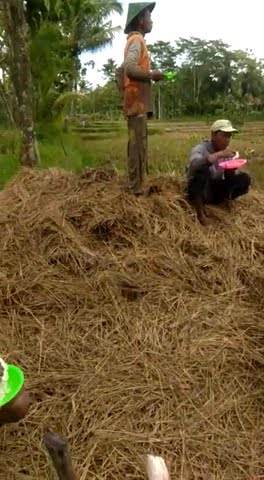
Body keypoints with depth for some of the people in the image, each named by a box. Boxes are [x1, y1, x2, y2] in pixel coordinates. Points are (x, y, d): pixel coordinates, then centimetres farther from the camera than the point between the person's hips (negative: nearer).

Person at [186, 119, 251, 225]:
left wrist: (232, 170, -19)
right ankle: (200, 212, -22)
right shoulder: (201, 149, -19)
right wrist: (219, 154, -41)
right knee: (203, 169, -36)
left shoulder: (227, 150, 0)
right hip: (198, 192, -5)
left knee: (244, 179, -14)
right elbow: (194, 164, -43)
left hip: (216, 191, 5)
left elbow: (230, 177, 4)